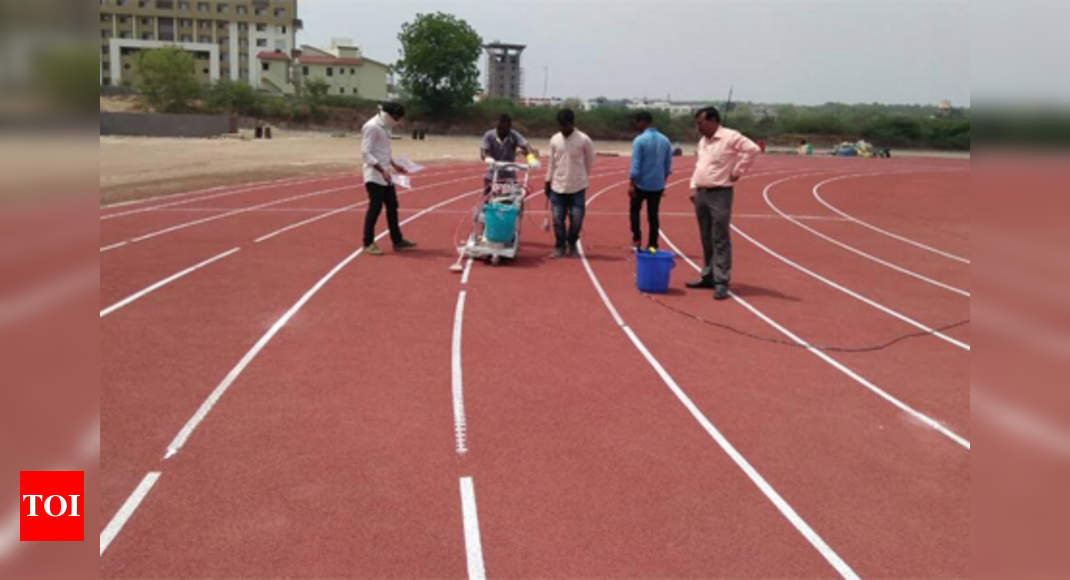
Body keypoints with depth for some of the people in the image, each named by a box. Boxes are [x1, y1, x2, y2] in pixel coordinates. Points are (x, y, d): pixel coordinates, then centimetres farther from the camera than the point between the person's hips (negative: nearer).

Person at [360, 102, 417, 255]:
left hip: (385, 175, 10)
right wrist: (382, 169, -27)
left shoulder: (385, 127, 14)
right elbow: (366, 152, -21)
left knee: (392, 206, 13)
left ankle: (397, 241, 22)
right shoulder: (372, 127, -15)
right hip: (374, 175, -10)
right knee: (375, 208, -6)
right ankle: (368, 244, 2)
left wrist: (394, 165, 14)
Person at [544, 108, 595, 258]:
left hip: (577, 188, -2)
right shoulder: (554, 140, 2)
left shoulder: (584, 140, -8)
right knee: (558, 219, 3)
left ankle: (572, 246, 19)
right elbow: (552, 163, 10)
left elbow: (590, 161, 5)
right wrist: (548, 182, 10)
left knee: (576, 220, 1)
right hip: (558, 187, 2)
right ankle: (559, 247, 16)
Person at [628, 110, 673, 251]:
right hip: (658, 185, 4)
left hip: (641, 184, -4)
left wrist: (631, 184, -12)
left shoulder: (639, 140, -13)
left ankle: (637, 239, 5)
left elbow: (635, 165, -16)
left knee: (634, 210, 16)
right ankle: (652, 245, 11)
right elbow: (668, 166, 9)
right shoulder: (665, 140, 5)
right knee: (653, 215, 10)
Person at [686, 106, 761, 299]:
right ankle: (708, 277, 21)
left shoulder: (730, 137, -10)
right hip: (701, 194, 8)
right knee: (706, 239, 12)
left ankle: (721, 282, -5)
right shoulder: (703, 141, 16)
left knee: (720, 240, -7)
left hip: (719, 194, -8)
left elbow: (753, 150, -19)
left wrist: (737, 171, -15)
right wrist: (694, 187, 14)